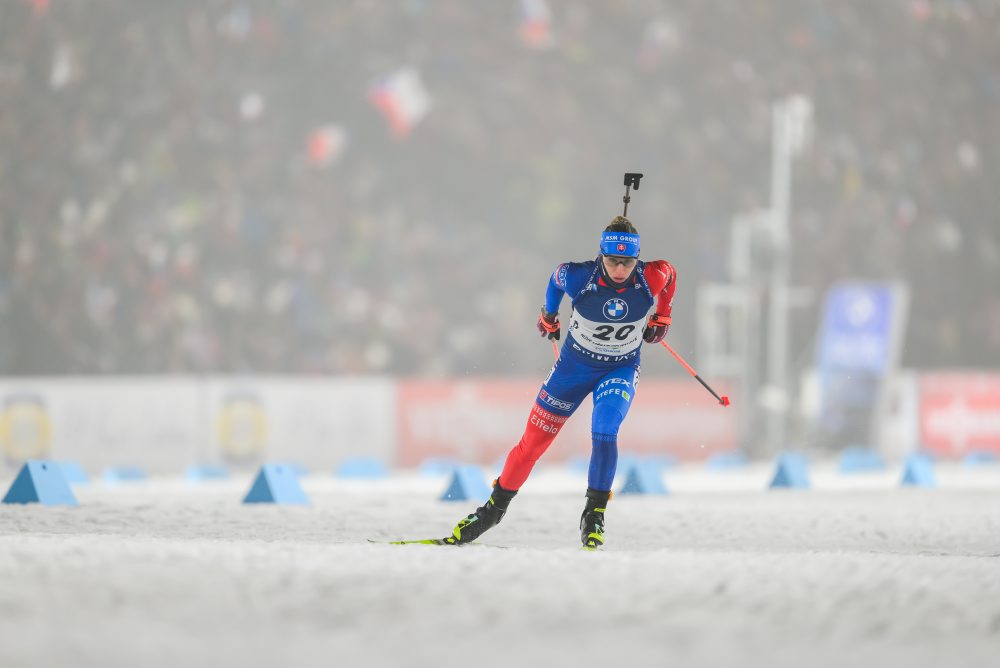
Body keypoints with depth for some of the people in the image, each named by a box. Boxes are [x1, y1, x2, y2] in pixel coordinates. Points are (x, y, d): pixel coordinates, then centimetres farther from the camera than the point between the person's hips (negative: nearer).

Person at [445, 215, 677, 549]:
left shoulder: (651, 279, -26)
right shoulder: (578, 277, -28)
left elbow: (669, 272, 0)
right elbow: (557, 276, -2)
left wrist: (661, 319, 5)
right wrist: (548, 315, 13)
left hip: (621, 370, -1)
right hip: (575, 363, 1)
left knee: (604, 433, -26)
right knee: (533, 441, 7)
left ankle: (594, 513, -12)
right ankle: (495, 507, 27)